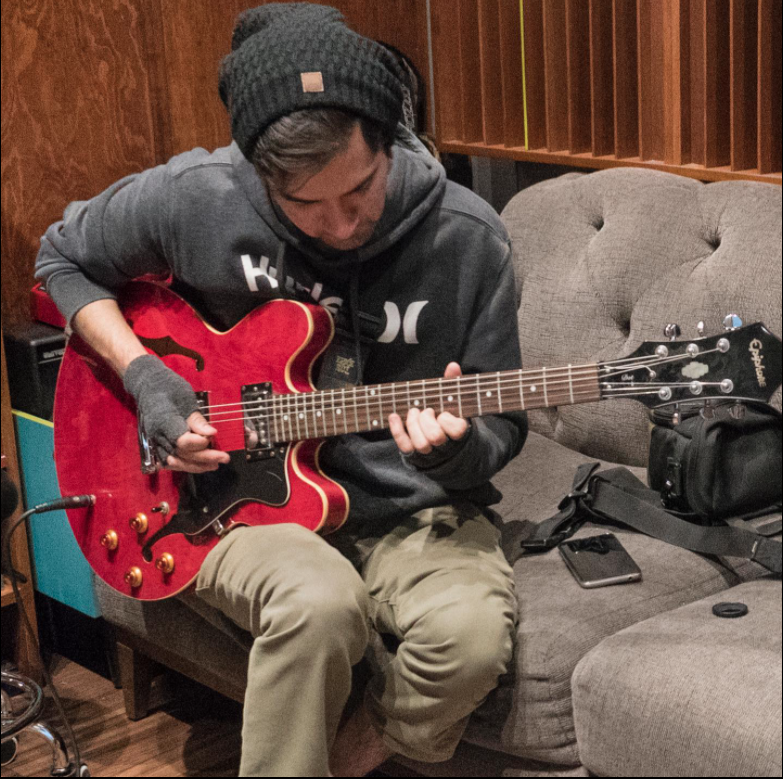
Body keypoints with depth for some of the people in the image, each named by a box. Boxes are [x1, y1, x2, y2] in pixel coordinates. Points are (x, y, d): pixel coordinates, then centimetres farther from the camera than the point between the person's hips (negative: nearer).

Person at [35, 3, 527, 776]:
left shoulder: (466, 239, -9)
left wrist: (456, 451, -25)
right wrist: (141, 374, -6)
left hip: (412, 508, 1)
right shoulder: (194, 199, -10)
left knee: (471, 636, -30)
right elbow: (64, 257, 9)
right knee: (318, 602, -35)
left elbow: (503, 427, 0)